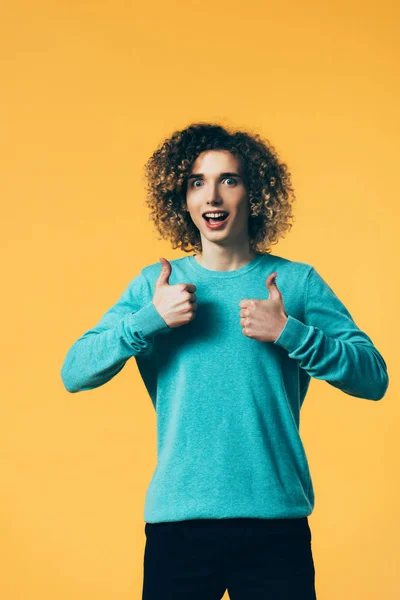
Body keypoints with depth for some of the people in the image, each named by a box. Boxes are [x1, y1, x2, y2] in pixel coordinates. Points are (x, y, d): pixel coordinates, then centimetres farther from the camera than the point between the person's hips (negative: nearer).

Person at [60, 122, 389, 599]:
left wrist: (289, 332, -15)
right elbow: (74, 374, 0)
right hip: (177, 521, 1)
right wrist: (151, 319, -12)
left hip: (276, 519, 0)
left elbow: (373, 378, -3)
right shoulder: (154, 284, 6)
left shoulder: (297, 282, 3)